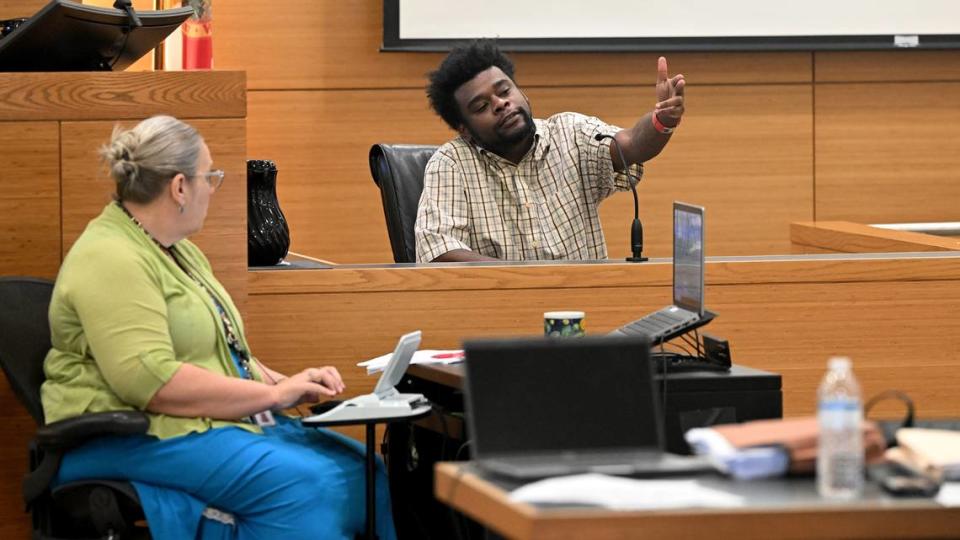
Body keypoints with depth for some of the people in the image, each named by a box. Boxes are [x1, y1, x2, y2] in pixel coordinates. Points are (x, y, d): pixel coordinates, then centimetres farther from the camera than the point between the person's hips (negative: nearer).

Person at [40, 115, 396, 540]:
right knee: (304, 485, -28)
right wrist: (273, 394, -18)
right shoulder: (109, 261, -15)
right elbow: (152, 382, -24)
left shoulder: (183, 253, 19)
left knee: (358, 469, -10)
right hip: (136, 439, -10)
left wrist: (291, 385, 5)